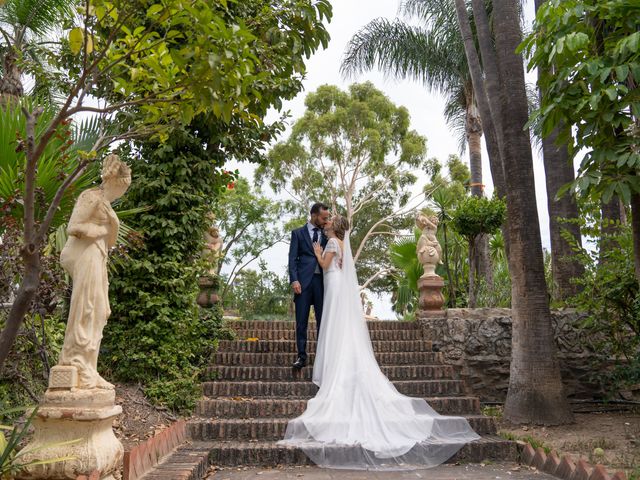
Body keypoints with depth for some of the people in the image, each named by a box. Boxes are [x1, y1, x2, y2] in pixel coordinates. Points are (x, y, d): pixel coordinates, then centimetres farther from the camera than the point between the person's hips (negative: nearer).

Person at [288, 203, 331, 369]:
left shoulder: (326, 235, 16)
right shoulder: (298, 233, 8)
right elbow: (292, 258, 0)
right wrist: (294, 280, -12)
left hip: (322, 281, 3)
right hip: (303, 281, -2)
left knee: (322, 321, 3)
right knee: (301, 322, 0)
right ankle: (301, 356, 6)